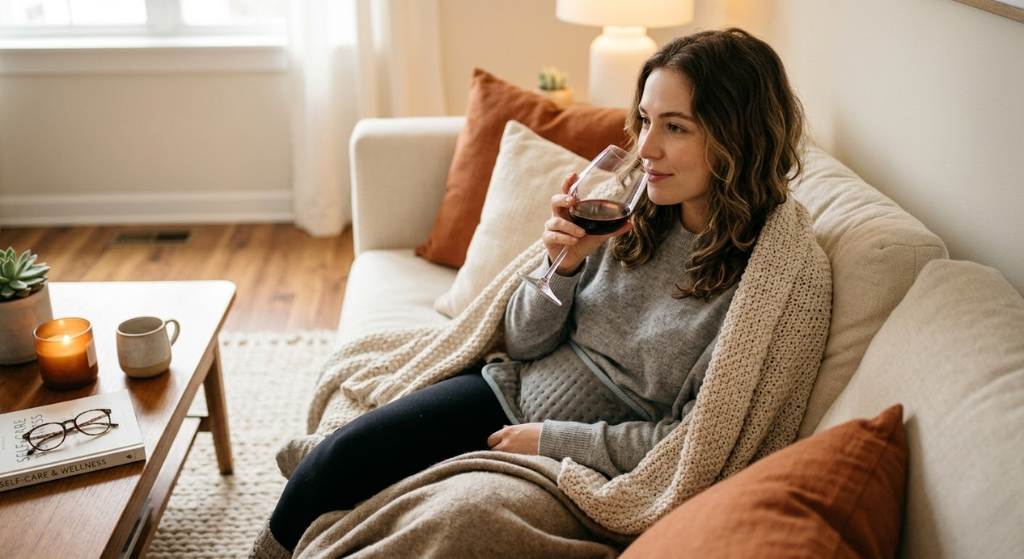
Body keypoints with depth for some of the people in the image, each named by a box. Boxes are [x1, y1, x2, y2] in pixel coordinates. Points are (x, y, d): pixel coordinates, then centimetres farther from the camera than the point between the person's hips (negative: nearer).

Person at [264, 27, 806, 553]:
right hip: (510, 390, 5)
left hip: (583, 462, -4)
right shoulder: (627, 212, -4)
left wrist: (549, 439, -15)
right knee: (337, 457, -11)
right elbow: (522, 344, 2)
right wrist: (563, 264, -16)